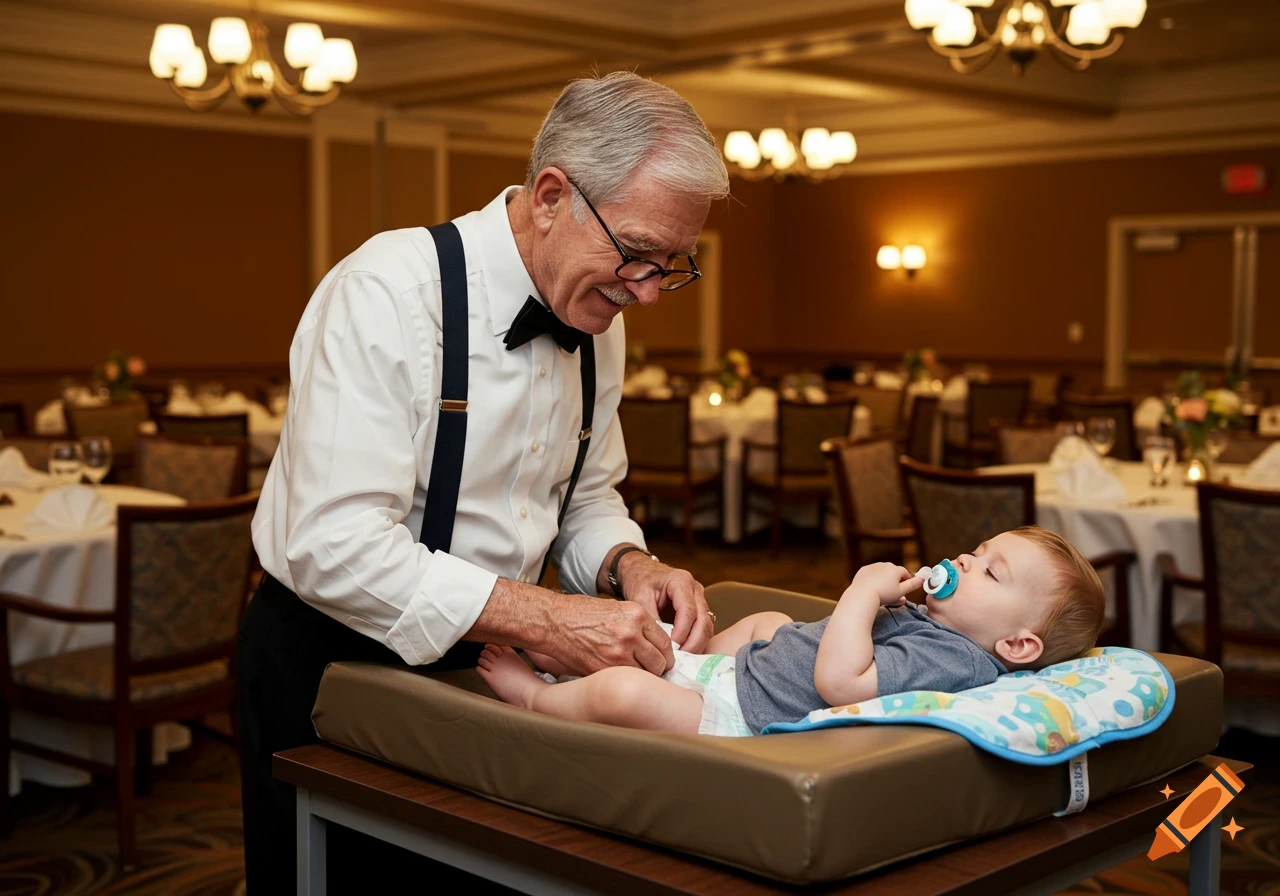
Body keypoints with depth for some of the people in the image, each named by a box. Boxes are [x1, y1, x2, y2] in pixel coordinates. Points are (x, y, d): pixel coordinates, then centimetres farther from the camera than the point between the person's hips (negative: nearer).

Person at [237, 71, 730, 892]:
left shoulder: (598, 315, -1)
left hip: (474, 661, 7)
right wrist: (548, 619, -33)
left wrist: (630, 565, -12)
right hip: (328, 669, -6)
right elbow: (335, 548, -31)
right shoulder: (388, 294, -25)